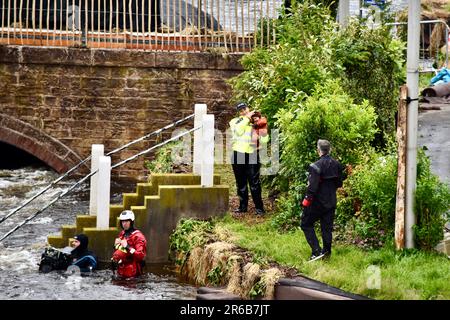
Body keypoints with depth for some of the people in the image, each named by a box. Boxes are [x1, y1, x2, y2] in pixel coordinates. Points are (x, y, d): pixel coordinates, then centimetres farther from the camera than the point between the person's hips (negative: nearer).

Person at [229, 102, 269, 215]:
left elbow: (264, 140, 1)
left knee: (254, 183, -5)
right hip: (238, 154, 2)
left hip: (252, 155, -2)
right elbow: (238, 131, -13)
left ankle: (259, 207, -1)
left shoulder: (256, 123, 8)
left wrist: (261, 127, -10)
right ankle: (243, 206, 17)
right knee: (241, 183, 8)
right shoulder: (235, 121, 9)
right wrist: (247, 118, -9)